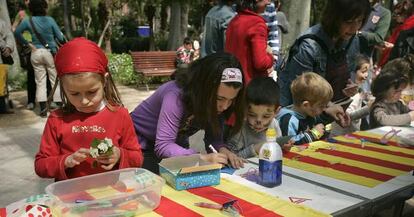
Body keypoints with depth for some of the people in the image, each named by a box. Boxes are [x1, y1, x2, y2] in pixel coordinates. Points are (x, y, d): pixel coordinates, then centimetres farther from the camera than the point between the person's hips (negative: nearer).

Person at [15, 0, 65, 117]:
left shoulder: (28, 21, -1)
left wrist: (27, 43, 5)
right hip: (50, 52, -2)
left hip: (36, 53, 2)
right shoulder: (50, 20, -6)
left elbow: (16, 32, 3)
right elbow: (60, 37, -4)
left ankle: (43, 109, 3)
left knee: (40, 82, 6)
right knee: (55, 80, 7)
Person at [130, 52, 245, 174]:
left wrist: (223, 150, -33)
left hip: (175, 143, 5)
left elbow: (214, 137, -11)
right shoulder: (176, 95, -33)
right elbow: (163, 146, -37)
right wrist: (202, 158, -47)